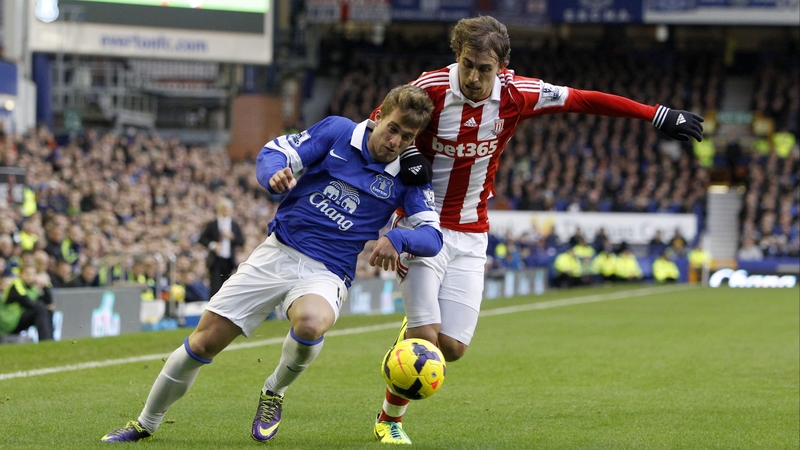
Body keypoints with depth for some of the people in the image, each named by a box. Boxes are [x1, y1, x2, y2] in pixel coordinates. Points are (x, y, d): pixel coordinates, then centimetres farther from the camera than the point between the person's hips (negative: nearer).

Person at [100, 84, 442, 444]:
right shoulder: (338, 132, 0)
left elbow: (432, 235, -8)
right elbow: (273, 153, 0)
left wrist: (397, 238, -29)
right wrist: (274, 175, -24)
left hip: (327, 273, -2)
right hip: (278, 253, 2)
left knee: (310, 323, -37)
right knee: (204, 340, -2)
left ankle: (274, 393, -4)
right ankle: (145, 424, 20)